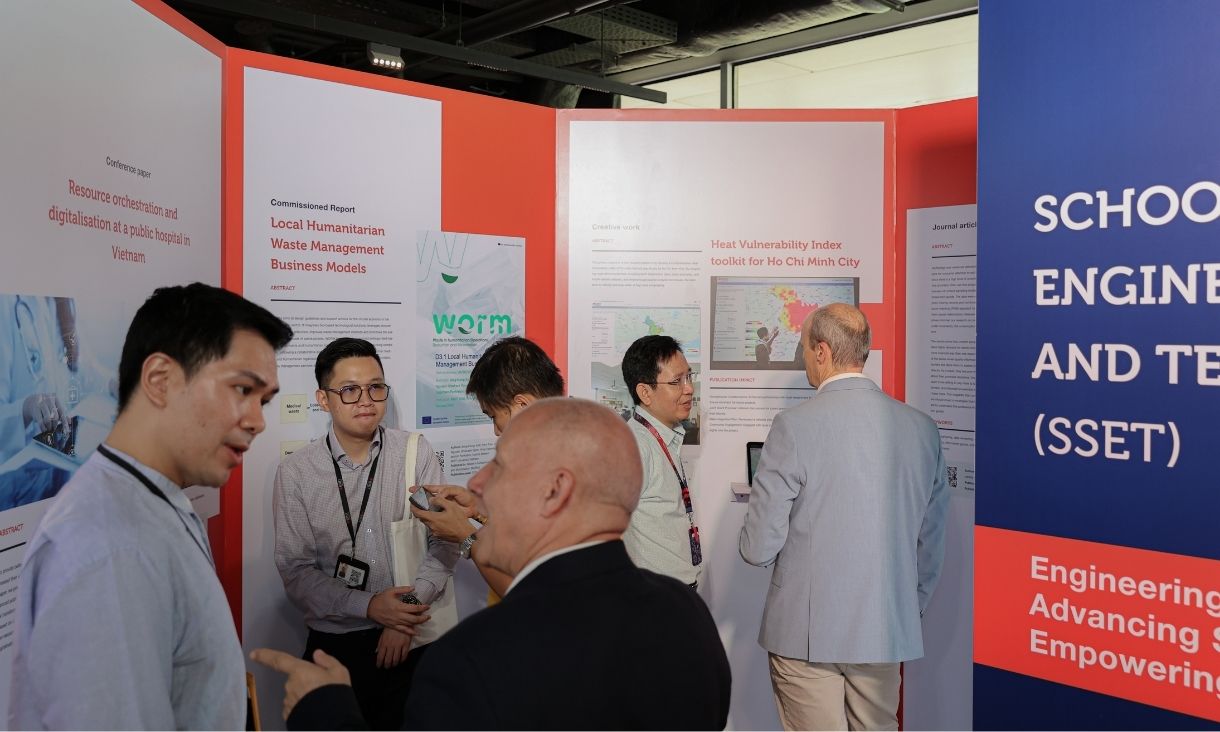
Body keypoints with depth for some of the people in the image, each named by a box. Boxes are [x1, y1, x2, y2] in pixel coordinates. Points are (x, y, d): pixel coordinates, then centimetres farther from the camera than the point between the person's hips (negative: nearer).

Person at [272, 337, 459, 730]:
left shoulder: (416, 453, -3)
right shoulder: (295, 472, -4)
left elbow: (444, 540, -6)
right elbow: (295, 571, -5)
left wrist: (409, 605, -15)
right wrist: (368, 607, -15)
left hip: (415, 639, 0)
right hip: (335, 643, 0)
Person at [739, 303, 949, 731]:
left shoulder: (795, 426, -14)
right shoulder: (922, 428, 0)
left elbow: (758, 549, -13)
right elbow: (931, 546, 9)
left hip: (806, 632, -4)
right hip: (887, 632, 5)